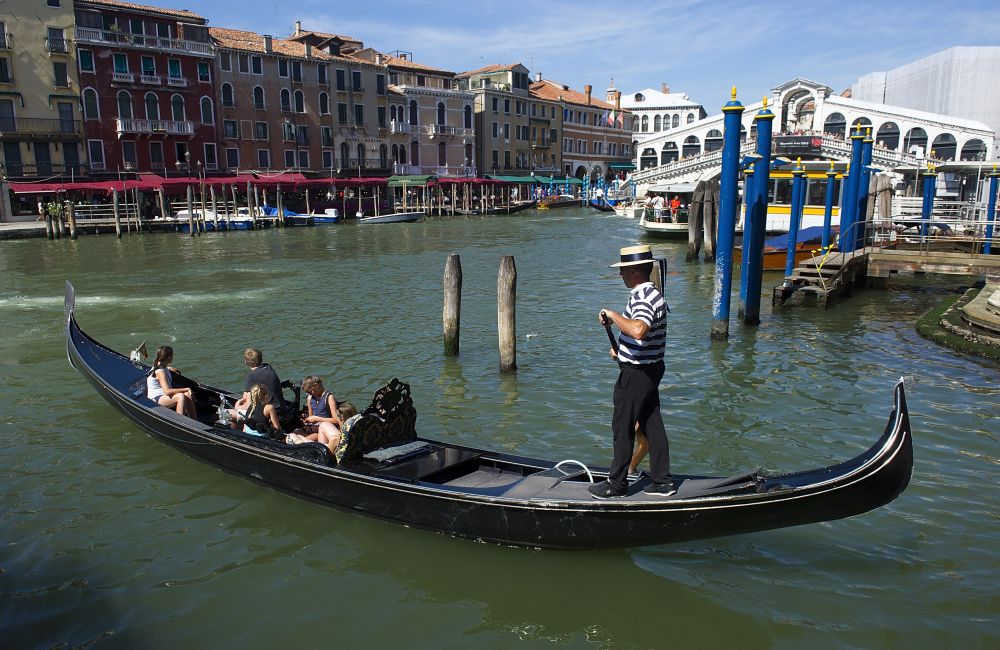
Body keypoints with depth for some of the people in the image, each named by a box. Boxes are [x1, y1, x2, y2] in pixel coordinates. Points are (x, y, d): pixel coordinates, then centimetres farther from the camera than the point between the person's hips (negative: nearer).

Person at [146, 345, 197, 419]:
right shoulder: (160, 372, -20)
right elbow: (167, 391, -31)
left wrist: (169, 368, 28)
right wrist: (186, 389, -30)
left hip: (163, 395, 10)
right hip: (156, 399, -10)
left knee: (187, 395, -11)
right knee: (181, 396, -32)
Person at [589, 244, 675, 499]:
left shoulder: (642, 298, -22)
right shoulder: (652, 293, 12)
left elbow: (638, 330, -43)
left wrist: (613, 315, -29)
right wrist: (622, 350, 18)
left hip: (636, 373, -10)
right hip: (651, 368, 10)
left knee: (623, 427, 3)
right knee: (652, 425, 15)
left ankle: (616, 483, 16)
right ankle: (662, 482, 23)